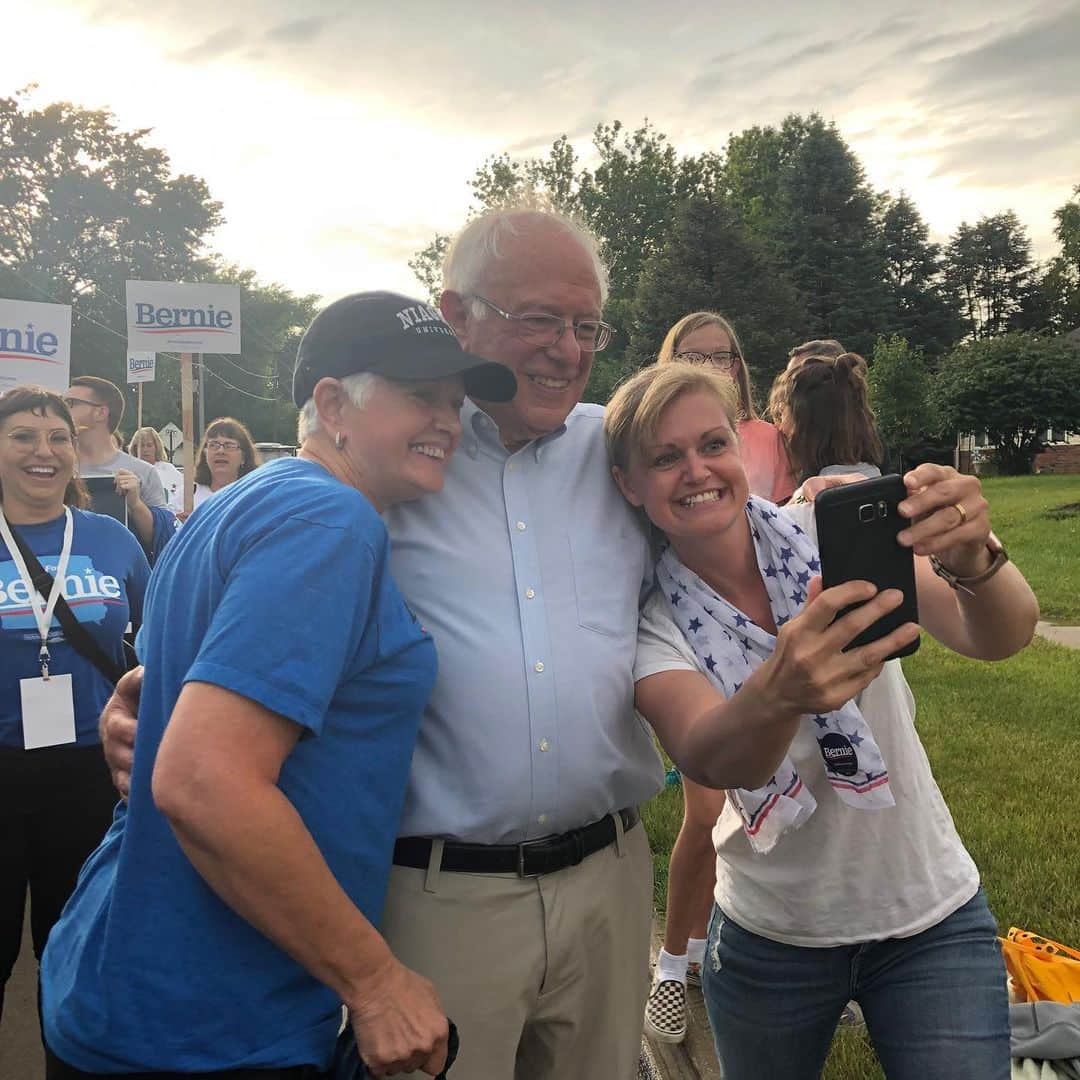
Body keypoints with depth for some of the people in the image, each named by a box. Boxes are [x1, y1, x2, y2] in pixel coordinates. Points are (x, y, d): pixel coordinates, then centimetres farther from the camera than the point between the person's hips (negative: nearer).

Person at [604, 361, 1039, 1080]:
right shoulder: (652, 620, -12)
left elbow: (1001, 638, -23)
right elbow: (710, 761, -31)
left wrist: (973, 560, -44)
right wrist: (780, 693, -52)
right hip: (769, 937, 1)